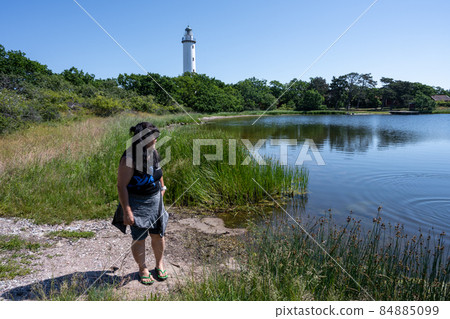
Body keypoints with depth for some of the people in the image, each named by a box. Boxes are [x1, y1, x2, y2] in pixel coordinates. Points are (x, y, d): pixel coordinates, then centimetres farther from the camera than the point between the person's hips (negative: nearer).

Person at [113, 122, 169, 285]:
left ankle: (159, 264, 35)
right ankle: (143, 269, 28)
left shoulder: (154, 152, 0)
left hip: (155, 199, 6)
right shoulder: (129, 159, -22)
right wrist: (127, 211, -21)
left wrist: (162, 188, 26)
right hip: (137, 203, -6)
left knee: (158, 234, 13)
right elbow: (121, 186, -20)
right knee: (139, 238, 5)